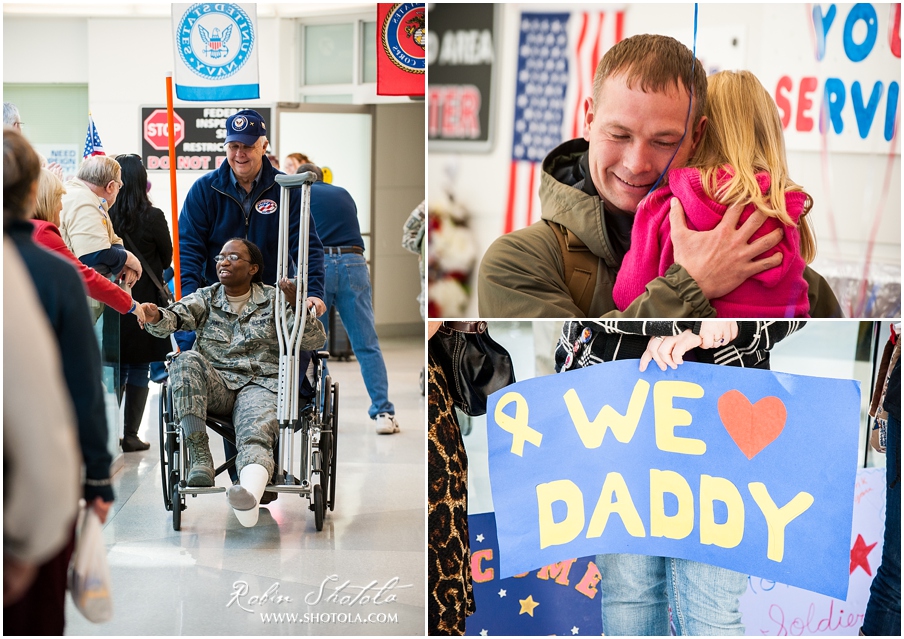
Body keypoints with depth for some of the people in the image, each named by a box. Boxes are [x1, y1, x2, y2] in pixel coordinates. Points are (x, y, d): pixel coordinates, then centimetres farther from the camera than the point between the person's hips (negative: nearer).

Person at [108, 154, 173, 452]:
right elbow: (167, 257, 4)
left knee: (116, 369, 14)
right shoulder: (152, 217, -12)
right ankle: (130, 435, 8)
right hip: (143, 301, -2)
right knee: (139, 370, 7)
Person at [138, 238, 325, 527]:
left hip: (260, 386, -2)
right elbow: (174, 317, -4)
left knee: (255, 438, -34)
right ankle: (200, 458, -33)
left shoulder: (272, 300, 12)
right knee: (187, 361, -31)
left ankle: (250, 495, -68)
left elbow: (314, 339, 4)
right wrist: (156, 317, -28)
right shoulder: (206, 299, 16)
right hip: (215, 386, 2)